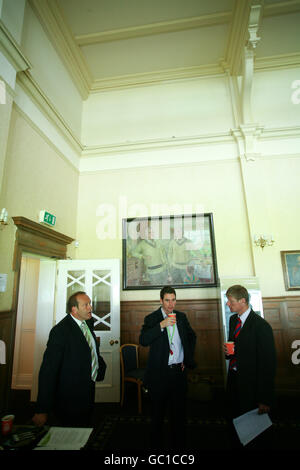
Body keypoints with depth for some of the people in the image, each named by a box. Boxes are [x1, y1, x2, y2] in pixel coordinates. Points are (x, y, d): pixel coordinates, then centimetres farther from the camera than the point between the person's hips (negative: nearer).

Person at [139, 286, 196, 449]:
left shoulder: (181, 317, 3)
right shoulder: (152, 318, -10)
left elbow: (192, 336, 16)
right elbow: (143, 340, -23)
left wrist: (188, 358, 8)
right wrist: (161, 325, -32)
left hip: (179, 371, 3)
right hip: (159, 373, -3)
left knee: (179, 411, 18)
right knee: (158, 413, 15)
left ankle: (178, 444, 38)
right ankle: (157, 444, 37)